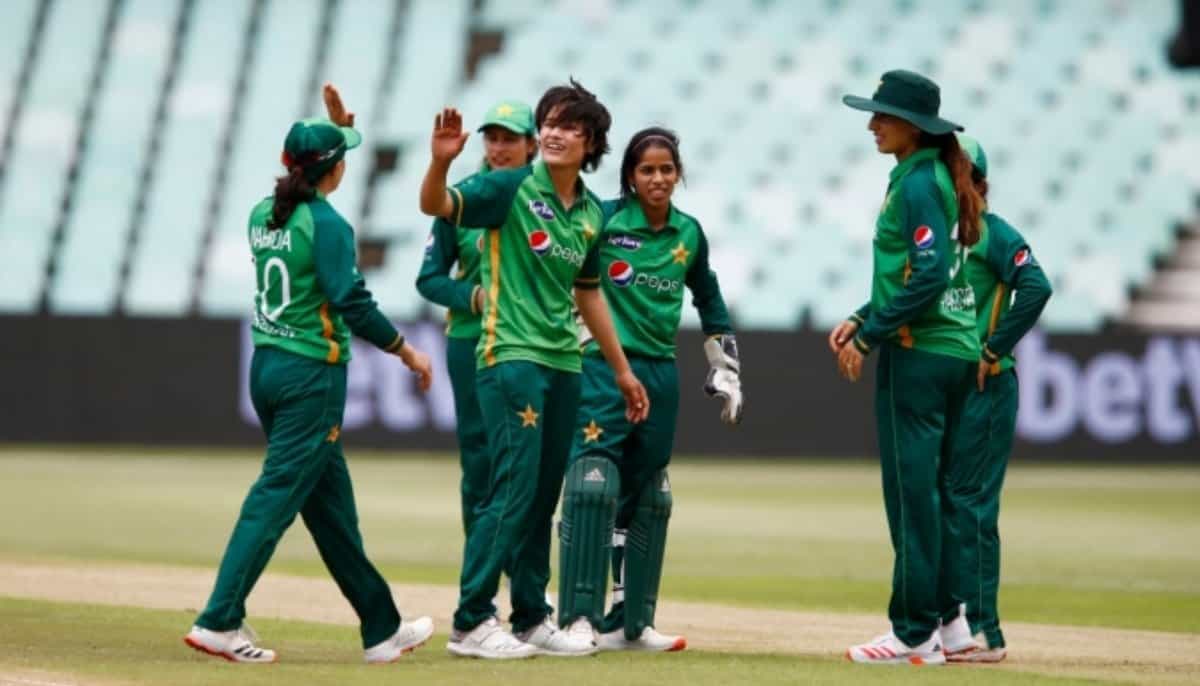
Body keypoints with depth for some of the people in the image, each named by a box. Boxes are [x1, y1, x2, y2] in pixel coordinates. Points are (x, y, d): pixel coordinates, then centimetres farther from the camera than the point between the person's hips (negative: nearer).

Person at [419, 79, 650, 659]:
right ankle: (470, 623, -8)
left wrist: (621, 369, 26)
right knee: (514, 488, -12)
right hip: (510, 355, -7)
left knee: (543, 497, 11)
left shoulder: (591, 214, 10)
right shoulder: (512, 188, -8)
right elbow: (435, 205, -21)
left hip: (563, 364, 7)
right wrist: (441, 159, -42)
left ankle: (532, 618, 20)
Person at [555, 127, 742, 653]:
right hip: (603, 367, -6)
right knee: (593, 487, -16)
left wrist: (726, 370, 22)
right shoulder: (604, 219, -7)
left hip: (660, 374, 6)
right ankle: (579, 618, -15)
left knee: (648, 499, 10)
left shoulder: (689, 234, 9)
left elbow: (709, 302, 22)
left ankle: (632, 621, 18)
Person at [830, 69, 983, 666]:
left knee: (909, 488, -7)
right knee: (932, 486, 13)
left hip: (918, 351, -10)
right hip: (957, 350, 10)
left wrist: (869, 336, -16)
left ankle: (915, 634, -6)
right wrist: (863, 319, 15)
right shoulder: (936, 178, 16)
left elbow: (928, 277, -22)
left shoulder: (916, 184, -13)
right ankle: (946, 616, 16)